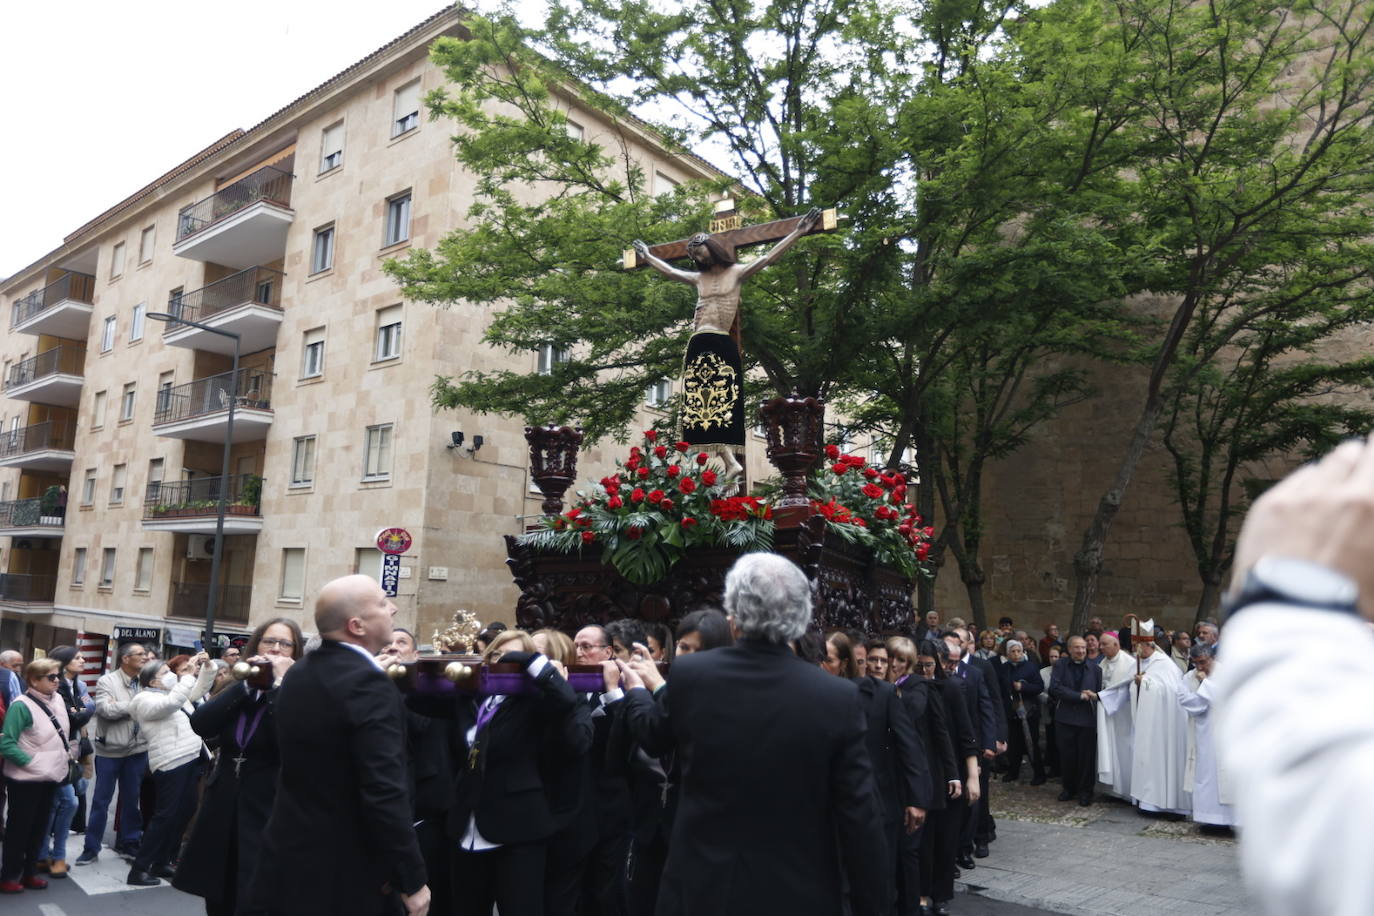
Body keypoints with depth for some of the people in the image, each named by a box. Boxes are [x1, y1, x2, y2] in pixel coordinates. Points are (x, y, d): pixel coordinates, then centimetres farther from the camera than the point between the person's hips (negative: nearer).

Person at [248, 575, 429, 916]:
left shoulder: (297, 674, 4)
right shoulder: (368, 685, -23)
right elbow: (385, 794, -25)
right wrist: (412, 879, -18)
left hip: (288, 862, 8)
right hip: (345, 876, -8)